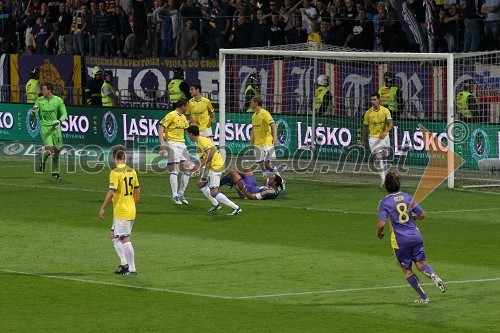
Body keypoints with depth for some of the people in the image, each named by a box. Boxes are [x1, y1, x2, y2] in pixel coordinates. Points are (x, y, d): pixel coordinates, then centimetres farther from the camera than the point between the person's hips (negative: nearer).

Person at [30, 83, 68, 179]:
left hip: (56, 127, 1)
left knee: (57, 150, 4)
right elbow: (33, 115, 5)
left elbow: (64, 114, -1)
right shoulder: (39, 100, 1)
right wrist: (33, 112, -19)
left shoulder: (58, 100, -3)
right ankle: (43, 161, 16)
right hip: (45, 128, -1)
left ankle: (55, 171, 22)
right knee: (49, 150, -17)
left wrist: (59, 121, -20)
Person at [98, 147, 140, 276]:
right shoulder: (132, 171, 8)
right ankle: (124, 263, 12)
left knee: (125, 239, -3)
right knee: (113, 235, 17)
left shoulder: (115, 172, -14)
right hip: (131, 210, 8)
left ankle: (132, 269, -2)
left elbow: (111, 192, -20)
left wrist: (102, 208, -13)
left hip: (121, 211, -8)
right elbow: (137, 191, 13)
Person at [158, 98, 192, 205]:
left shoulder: (183, 117, 16)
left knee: (188, 168, 4)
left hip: (182, 144, 8)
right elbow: (161, 127, -15)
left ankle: (181, 193, 15)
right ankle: (174, 196, -7)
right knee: (175, 170, -10)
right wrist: (162, 144, -21)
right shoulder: (171, 115, -10)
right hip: (172, 143, -8)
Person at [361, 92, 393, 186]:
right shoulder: (368, 113, -1)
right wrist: (363, 140, 12)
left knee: (384, 159, 9)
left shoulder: (385, 111, -3)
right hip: (374, 138, -1)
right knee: (379, 157, -19)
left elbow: (390, 124, -12)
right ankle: (384, 180, -27)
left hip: (384, 137, 1)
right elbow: (365, 127, 8)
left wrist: (386, 131, -31)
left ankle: (386, 179, 25)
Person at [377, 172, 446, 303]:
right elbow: (422, 215, 6)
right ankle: (434, 276, -26)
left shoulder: (384, 203, -9)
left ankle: (423, 297, 11)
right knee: (421, 263, 8)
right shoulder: (407, 197, 3)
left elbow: (381, 224, -16)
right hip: (415, 236, 3)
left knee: (407, 269, 11)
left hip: (400, 240, -3)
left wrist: (379, 234, 5)